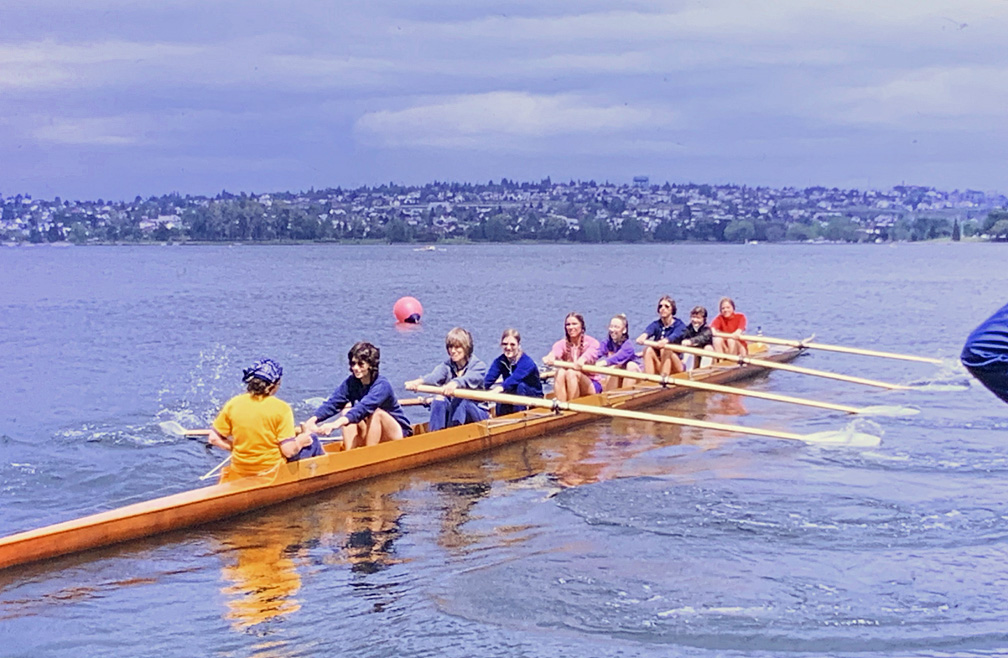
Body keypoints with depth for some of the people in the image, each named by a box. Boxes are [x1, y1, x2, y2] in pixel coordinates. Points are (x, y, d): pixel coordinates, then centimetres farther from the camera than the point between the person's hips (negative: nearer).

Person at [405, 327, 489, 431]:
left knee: (460, 401, -33)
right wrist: (419, 381, -41)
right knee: (439, 400, -25)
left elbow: (469, 379, -31)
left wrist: (455, 383, -54)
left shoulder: (479, 366, -6)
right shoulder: (447, 366, 6)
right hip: (452, 410, 3)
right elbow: (435, 376, -17)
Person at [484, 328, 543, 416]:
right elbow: (489, 379, -22)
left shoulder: (526, 362, -23)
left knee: (520, 386, -33)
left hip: (534, 397, -4)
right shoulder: (500, 361, -6)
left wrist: (501, 388, -60)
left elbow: (515, 379, -42)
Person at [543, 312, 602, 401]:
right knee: (560, 372, -29)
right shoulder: (562, 344, 3)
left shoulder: (591, 342, -4)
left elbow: (591, 353, -30)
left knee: (571, 373, -31)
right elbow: (556, 351, -23)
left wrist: (583, 359, -56)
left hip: (591, 386, -2)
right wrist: (550, 357, -49)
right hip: (568, 387, 2)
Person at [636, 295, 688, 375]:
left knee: (665, 349, -31)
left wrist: (666, 340, -52)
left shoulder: (679, 325, -2)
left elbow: (675, 336, -27)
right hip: (658, 366, 3)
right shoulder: (656, 324, 6)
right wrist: (643, 336, -46)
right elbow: (649, 330, -19)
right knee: (648, 350, -25)